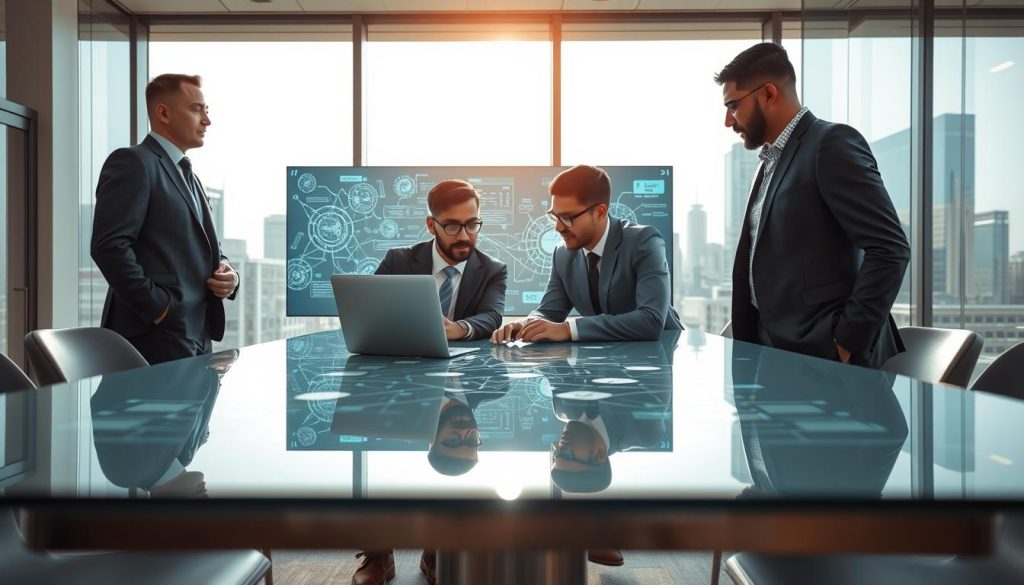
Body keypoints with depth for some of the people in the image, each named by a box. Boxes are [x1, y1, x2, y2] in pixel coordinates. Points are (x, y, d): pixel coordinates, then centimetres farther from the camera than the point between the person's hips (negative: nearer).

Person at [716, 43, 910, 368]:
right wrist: (749, 341, 9)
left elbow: (890, 248, -18)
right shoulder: (772, 161, 17)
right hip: (779, 355, 8)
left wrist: (847, 342, -17)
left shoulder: (832, 144, -10)